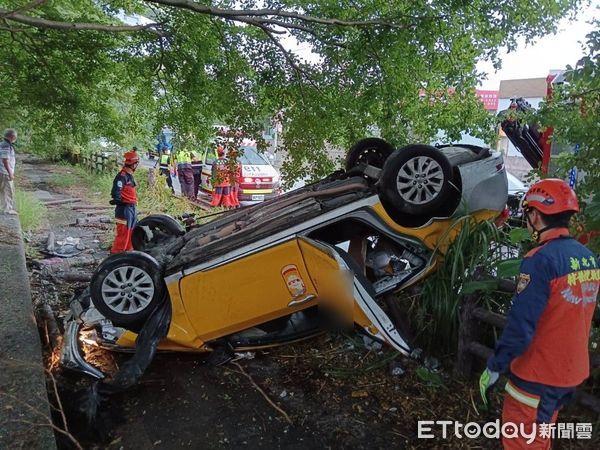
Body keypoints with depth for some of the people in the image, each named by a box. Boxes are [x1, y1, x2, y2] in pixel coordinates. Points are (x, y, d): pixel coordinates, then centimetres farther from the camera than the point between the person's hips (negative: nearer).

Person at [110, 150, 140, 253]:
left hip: (132, 207, 10)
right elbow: (116, 192, -26)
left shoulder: (129, 175, 15)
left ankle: (128, 250, 31)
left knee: (131, 231, 19)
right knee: (123, 232, -5)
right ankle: (116, 252, 3)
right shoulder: (122, 175, -17)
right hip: (124, 208, -10)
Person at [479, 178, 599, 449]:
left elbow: (520, 326, -25)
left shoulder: (541, 259, -24)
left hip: (537, 376, -7)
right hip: (573, 372, 8)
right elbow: (574, 318, 10)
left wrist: (493, 368, -15)